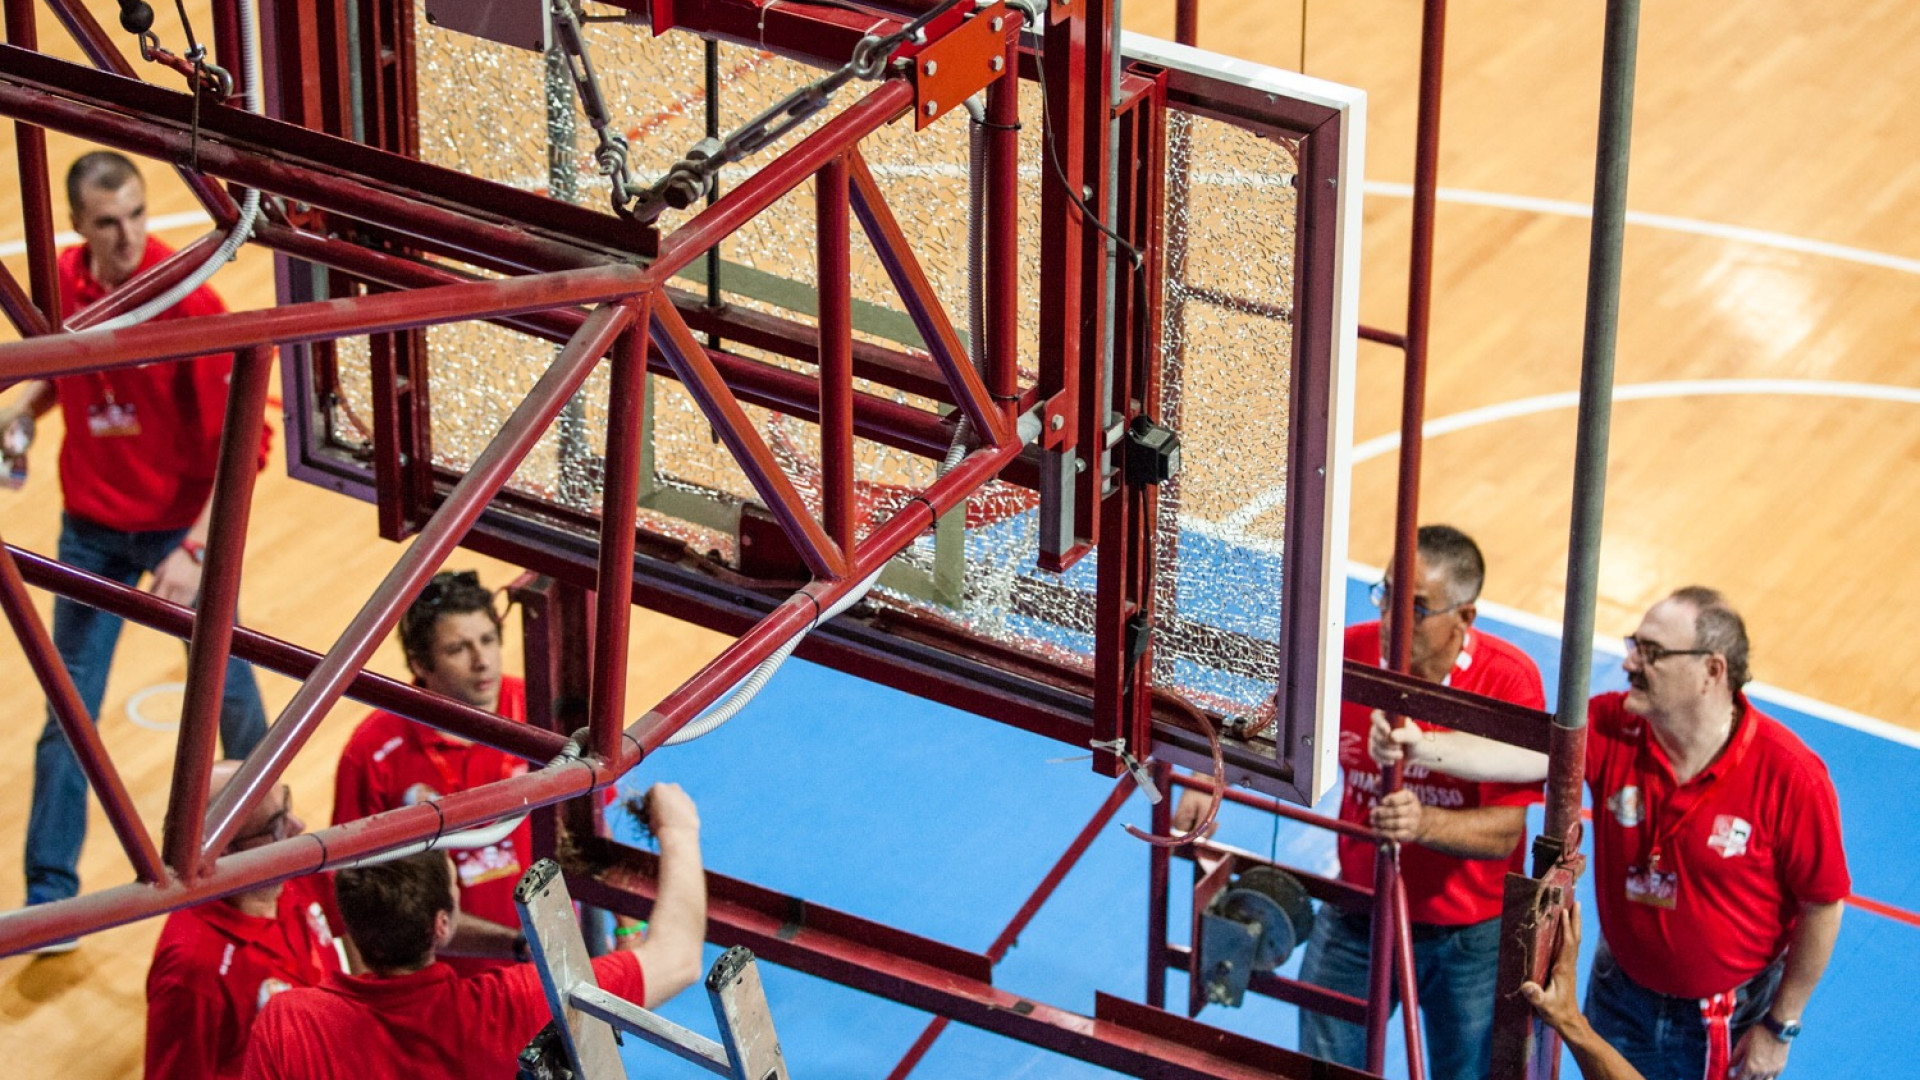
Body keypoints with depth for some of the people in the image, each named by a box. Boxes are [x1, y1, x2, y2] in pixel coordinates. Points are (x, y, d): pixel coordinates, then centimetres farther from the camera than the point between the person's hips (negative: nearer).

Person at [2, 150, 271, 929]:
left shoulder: (189, 305, -21)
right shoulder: (66, 279, -7)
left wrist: (196, 550, -26)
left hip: (179, 526, -3)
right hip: (90, 527, 3)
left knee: (223, 683, 14)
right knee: (69, 713, 2)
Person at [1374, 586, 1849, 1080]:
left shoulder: (1789, 774, -24)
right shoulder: (1613, 729, -16)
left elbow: (1823, 905, -15)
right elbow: (1524, 752, -32)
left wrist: (1779, 1028, -9)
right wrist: (1421, 748, -51)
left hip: (1730, 1023, -4)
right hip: (1622, 999, 4)